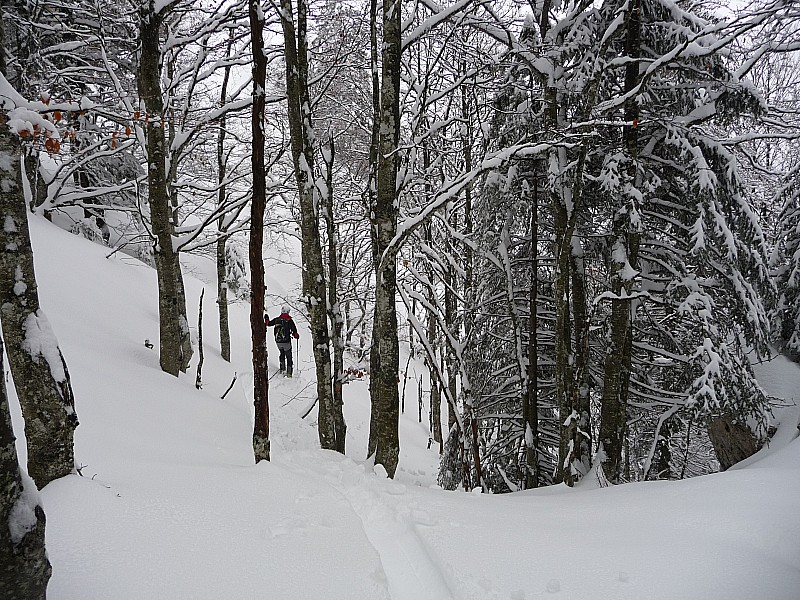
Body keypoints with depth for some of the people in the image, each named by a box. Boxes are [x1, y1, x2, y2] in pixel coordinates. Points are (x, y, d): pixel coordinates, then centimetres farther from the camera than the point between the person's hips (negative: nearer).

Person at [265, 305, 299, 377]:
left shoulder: (276, 319, 0)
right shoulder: (289, 320, -10)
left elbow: (269, 323, 17)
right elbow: (294, 332, -13)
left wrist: (266, 319, 37)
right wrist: (296, 335, 9)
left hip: (278, 342, 4)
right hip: (286, 342, -3)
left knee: (282, 353, 29)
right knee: (289, 357, 8)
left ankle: (282, 368, 24)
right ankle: (289, 373, 5)